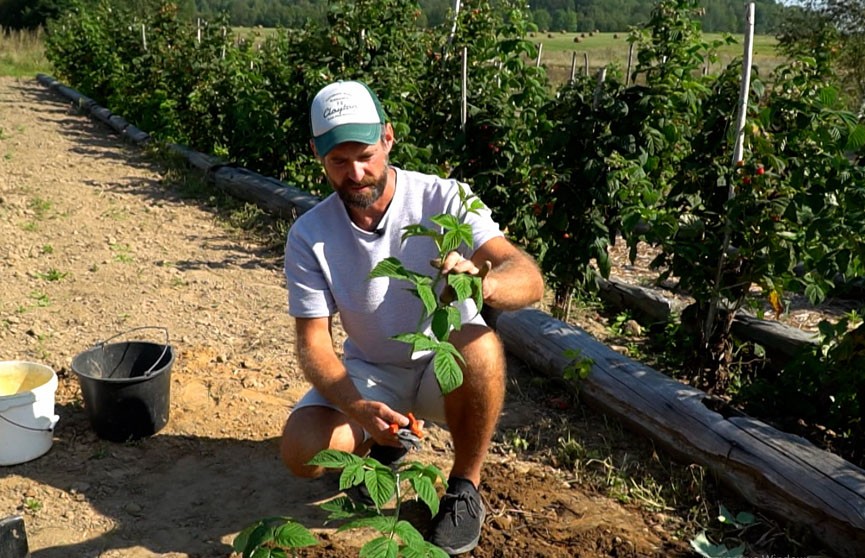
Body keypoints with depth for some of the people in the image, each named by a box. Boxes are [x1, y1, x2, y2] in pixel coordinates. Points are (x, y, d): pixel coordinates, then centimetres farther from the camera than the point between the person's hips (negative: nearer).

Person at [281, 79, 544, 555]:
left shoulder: (443, 199, -19)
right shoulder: (308, 236, -13)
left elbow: (530, 280, -30)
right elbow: (314, 343, -14)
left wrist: (481, 281, -55)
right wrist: (357, 408, -34)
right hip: (369, 373, 2)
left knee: (479, 346, -36)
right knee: (301, 451, -24)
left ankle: (465, 488, -10)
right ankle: (384, 440, 12)